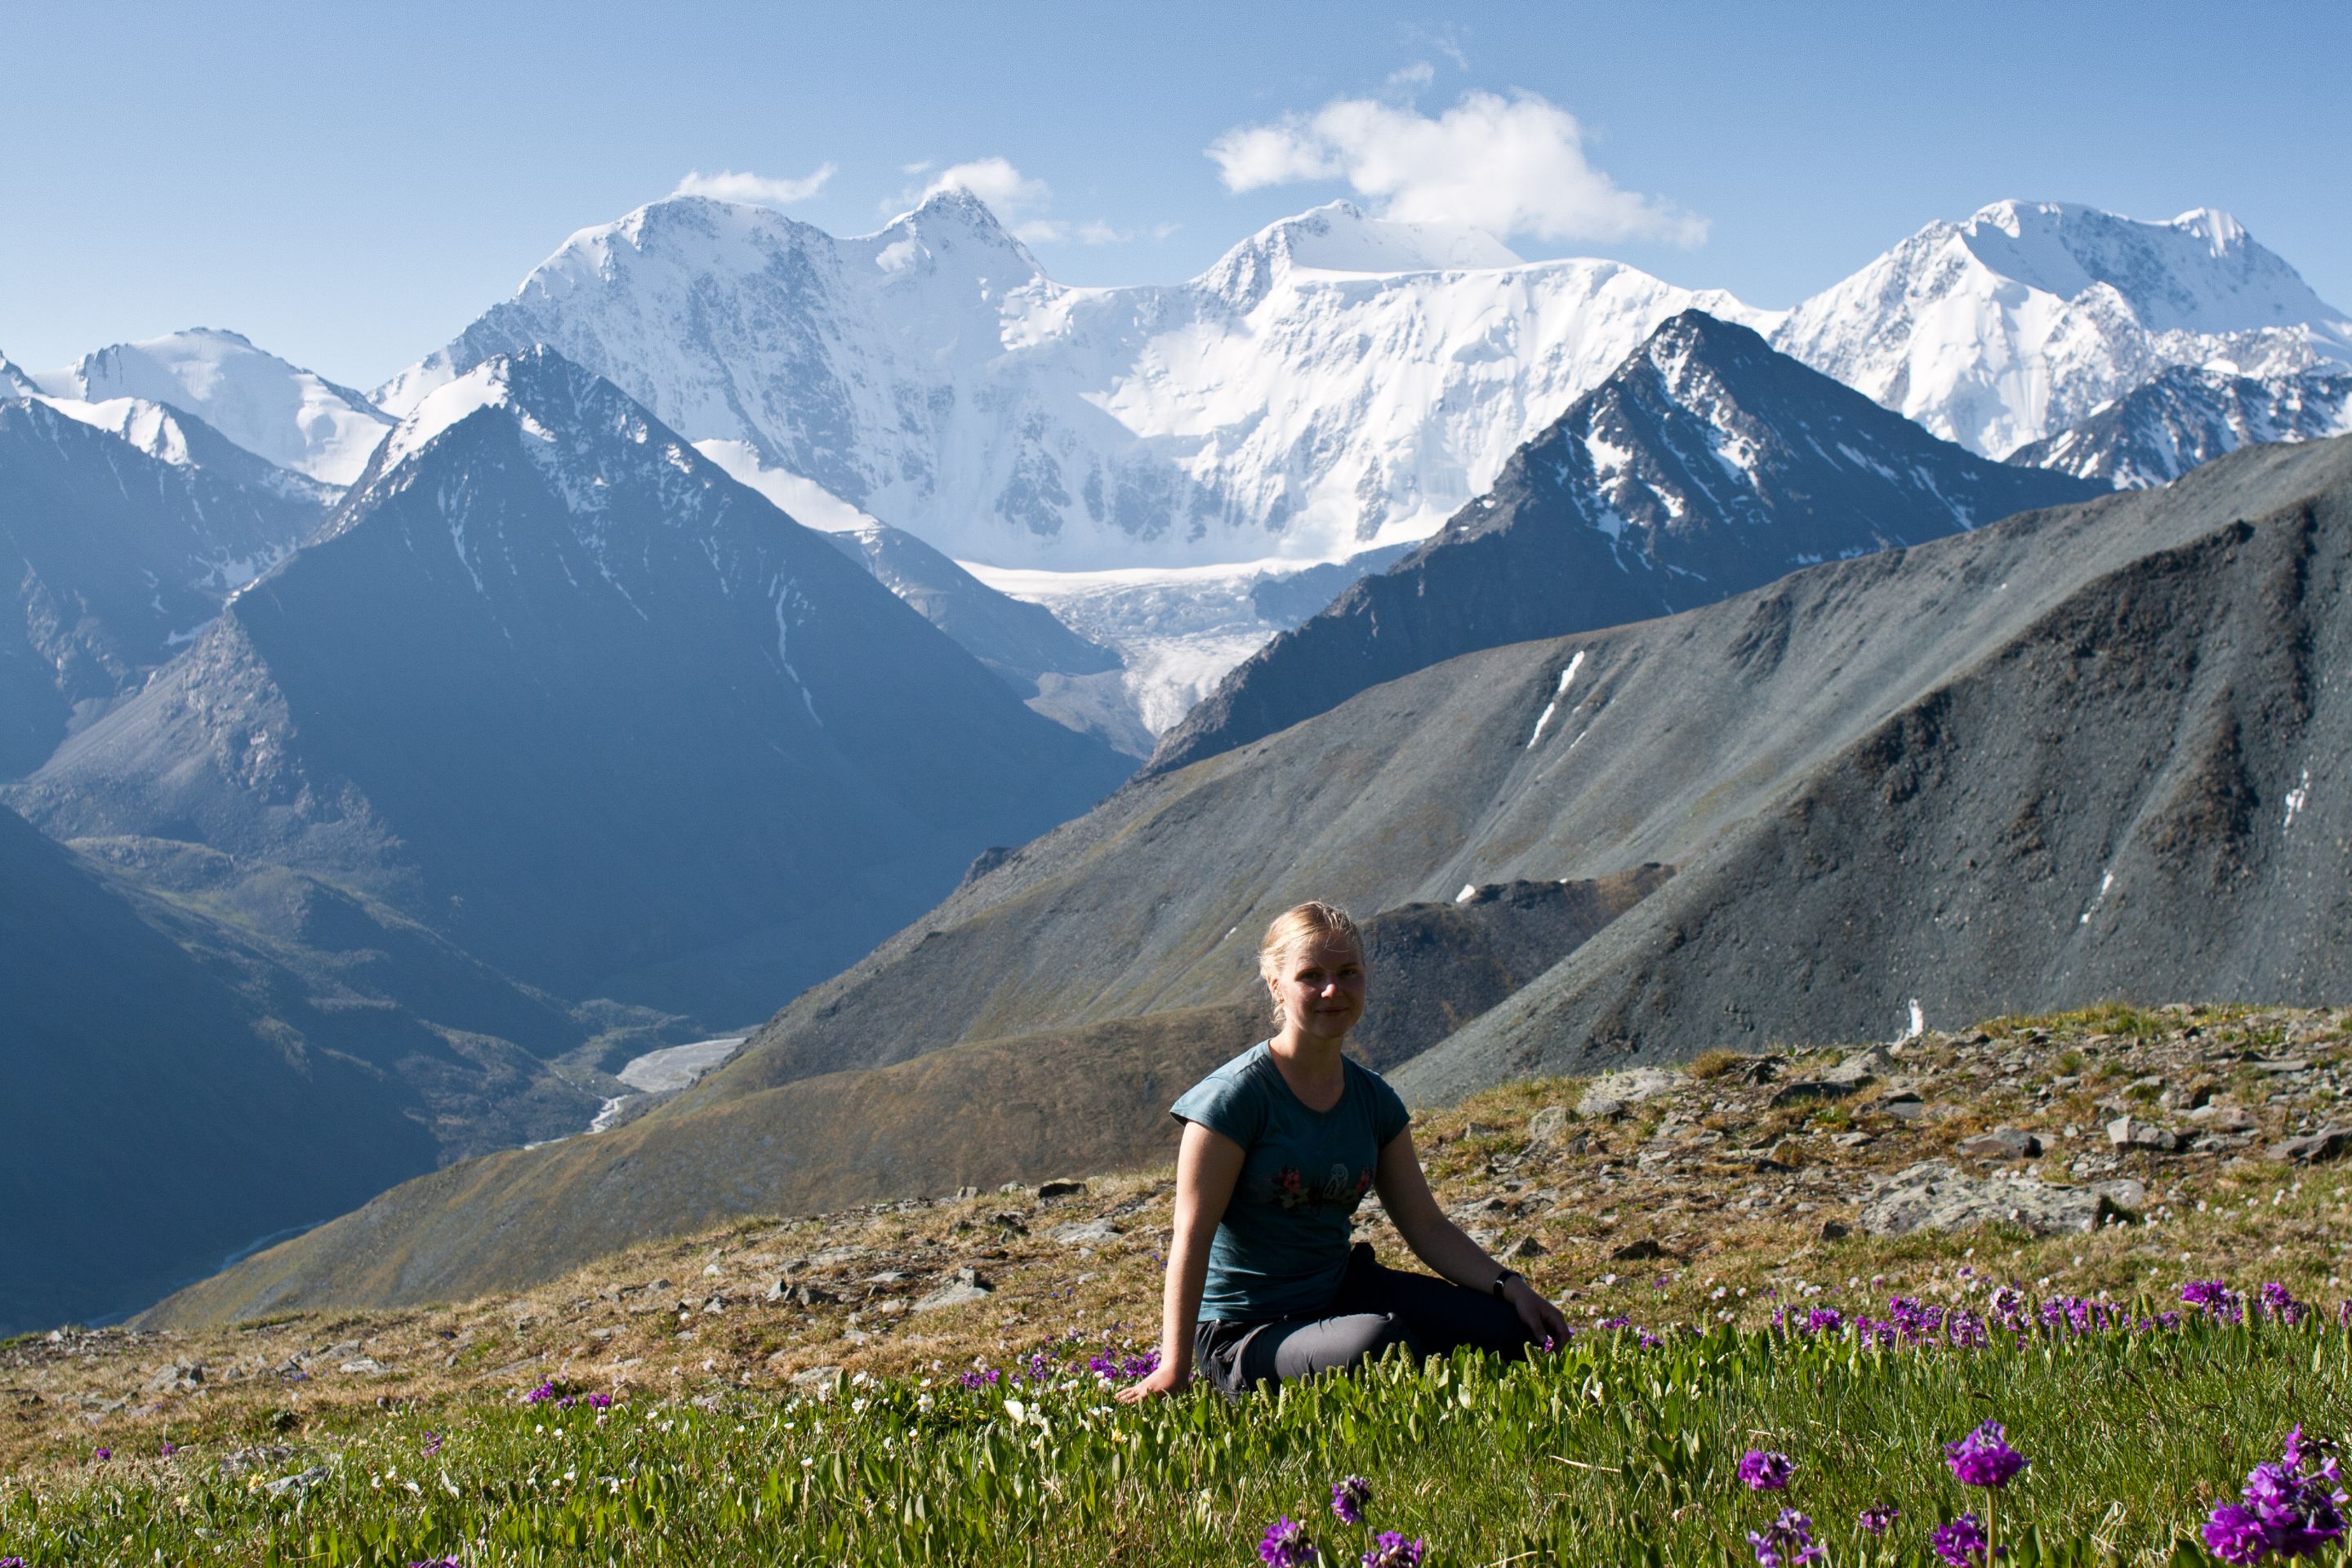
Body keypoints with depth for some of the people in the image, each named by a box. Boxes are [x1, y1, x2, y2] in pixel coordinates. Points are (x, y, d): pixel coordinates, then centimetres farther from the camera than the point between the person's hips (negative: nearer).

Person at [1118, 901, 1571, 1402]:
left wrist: (1510, 1287, -6)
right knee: (1379, 1342, -34)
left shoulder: (1374, 1100, 5)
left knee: (1508, 1330, -9)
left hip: (1341, 1291, 7)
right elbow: (1193, 1236, -18)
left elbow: (1426, 1225, 8)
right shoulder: (1236, 1096, -16)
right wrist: (1174, 1368, -22)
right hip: (1243, 1333, -6)